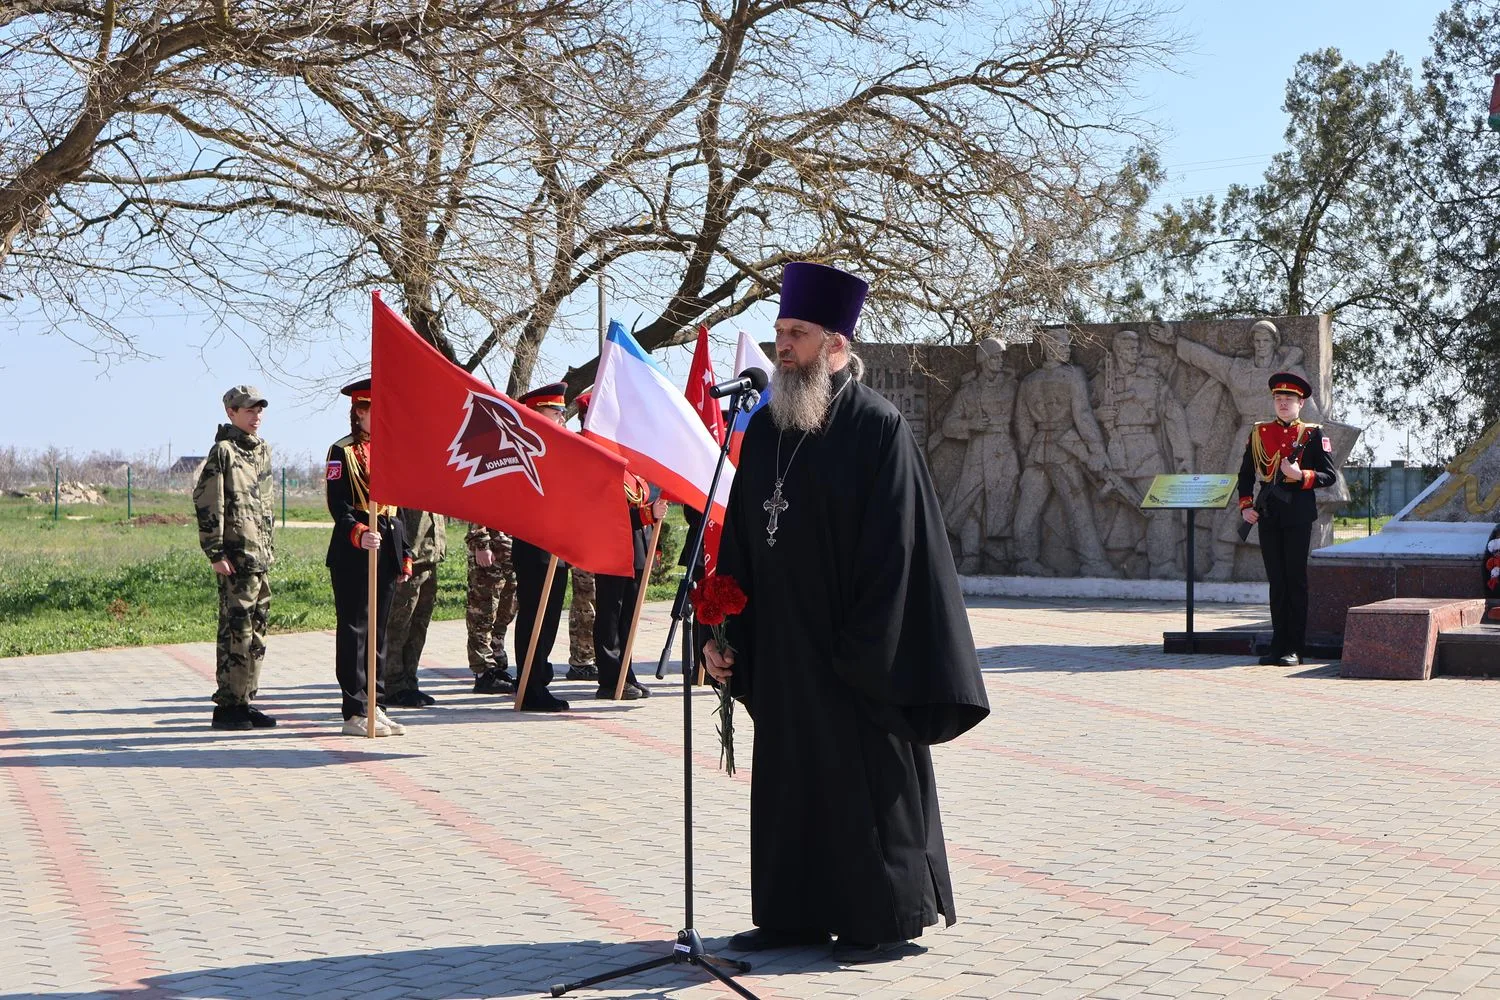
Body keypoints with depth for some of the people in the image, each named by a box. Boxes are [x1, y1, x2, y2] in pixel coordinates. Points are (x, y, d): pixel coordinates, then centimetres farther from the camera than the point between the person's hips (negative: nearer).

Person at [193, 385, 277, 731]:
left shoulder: (262, 451, 17)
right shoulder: (223, 451, -7)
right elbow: (206, 503, -12)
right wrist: (216, 553, -16)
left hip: (260, 556, 8)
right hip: (236, 556, -8)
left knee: (256, 629, 10)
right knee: (236, 629, -7)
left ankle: (244, 700, 18)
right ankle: (227, 706, -3)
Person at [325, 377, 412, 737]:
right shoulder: (343, 452, -5)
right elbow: (338, 505, -13)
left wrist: (405, 555, 15)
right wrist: (359, 534, -30)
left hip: (387, 551, 7)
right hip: (352, 555, -7)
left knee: (378, 630, 10)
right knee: (354, 630, -4)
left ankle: (375, 707, 16)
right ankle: (356, 713, -1)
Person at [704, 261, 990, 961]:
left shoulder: (877, 427, -10)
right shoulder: (765, 430, 9)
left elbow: (895, 549, -14)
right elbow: (739, 540, 12)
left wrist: (866, 653, -18)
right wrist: (722, 631, 6)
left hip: (853, 651, -6)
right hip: (781, 652, 6)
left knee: (867, 780, 2)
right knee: (789, 780, 12)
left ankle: (884, 919, 13)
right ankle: (793, 911, 23)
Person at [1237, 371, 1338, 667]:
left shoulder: (1313, 434, 2)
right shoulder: (1259, 432, 11)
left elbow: (1330, 476, 0)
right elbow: (1246, 474, 15)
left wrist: (1301, 476, -16)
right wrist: (1246, 506, 3)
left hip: (1298, 513, -3)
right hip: (1268, 514, 3)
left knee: (1295, 579, -2)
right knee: (1276, 580, 6)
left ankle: (1295, 648, 2)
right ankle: (1278, 645, 10)